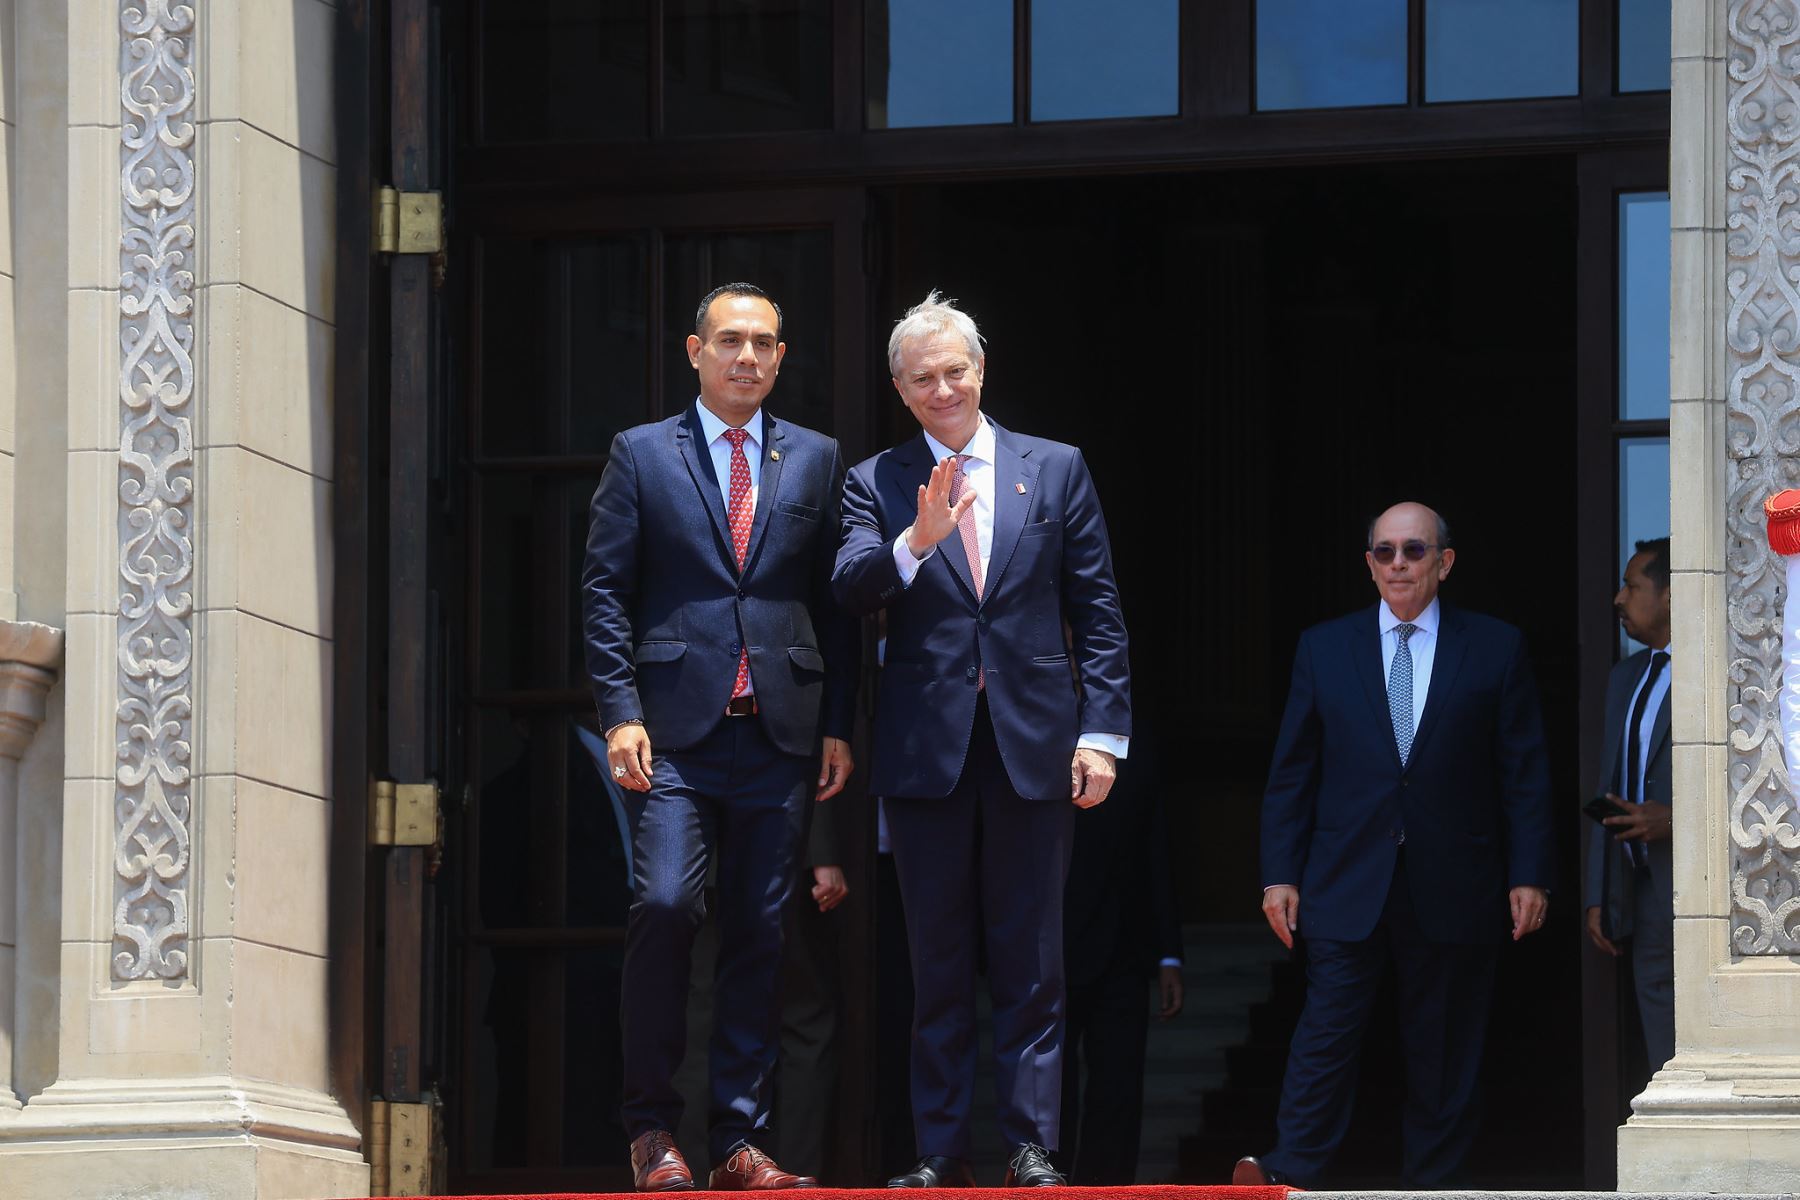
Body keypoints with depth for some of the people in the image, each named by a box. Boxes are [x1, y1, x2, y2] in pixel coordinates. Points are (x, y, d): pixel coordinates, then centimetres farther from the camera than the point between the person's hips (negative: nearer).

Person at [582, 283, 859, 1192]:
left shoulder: (816, 461, 13)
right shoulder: (641, 456, 7)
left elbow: (837, 602, 13)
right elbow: (604, 592, 4)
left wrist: (838, 726, 6)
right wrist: (620, 713, -7)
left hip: (781, 736, 2)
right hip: (677, 732, -2)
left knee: (759, 935, 2)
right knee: (666, 905, -17)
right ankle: (651, 1126, -6)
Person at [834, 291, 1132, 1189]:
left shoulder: (1056, 471, 7)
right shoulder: (876, 484, 6)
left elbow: (1098, 611, 6)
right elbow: (850, 592, -10)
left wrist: (1103, 732, -2)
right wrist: (914, 544, -29)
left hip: (1032, 744, 0)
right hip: (926, 747, 0)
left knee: (1030, 963, 2)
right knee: (938, 968, 5)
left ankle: (1031, 1148, 4)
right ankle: (940, 1154, 8)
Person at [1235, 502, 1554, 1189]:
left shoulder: (1496, 649, 6)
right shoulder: (1324, 648, 9)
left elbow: (1525, 772, 4)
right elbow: (1291, 772, 9)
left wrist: (1529, 876, -2)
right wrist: (1279, 874, 2)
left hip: (1454, 892, 0)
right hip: (1349, 886, 0)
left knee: (1444, 1053, 3)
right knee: (1327, 1031, -9)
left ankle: (1433, 1186, 8)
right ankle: (1289, 1177, -13)